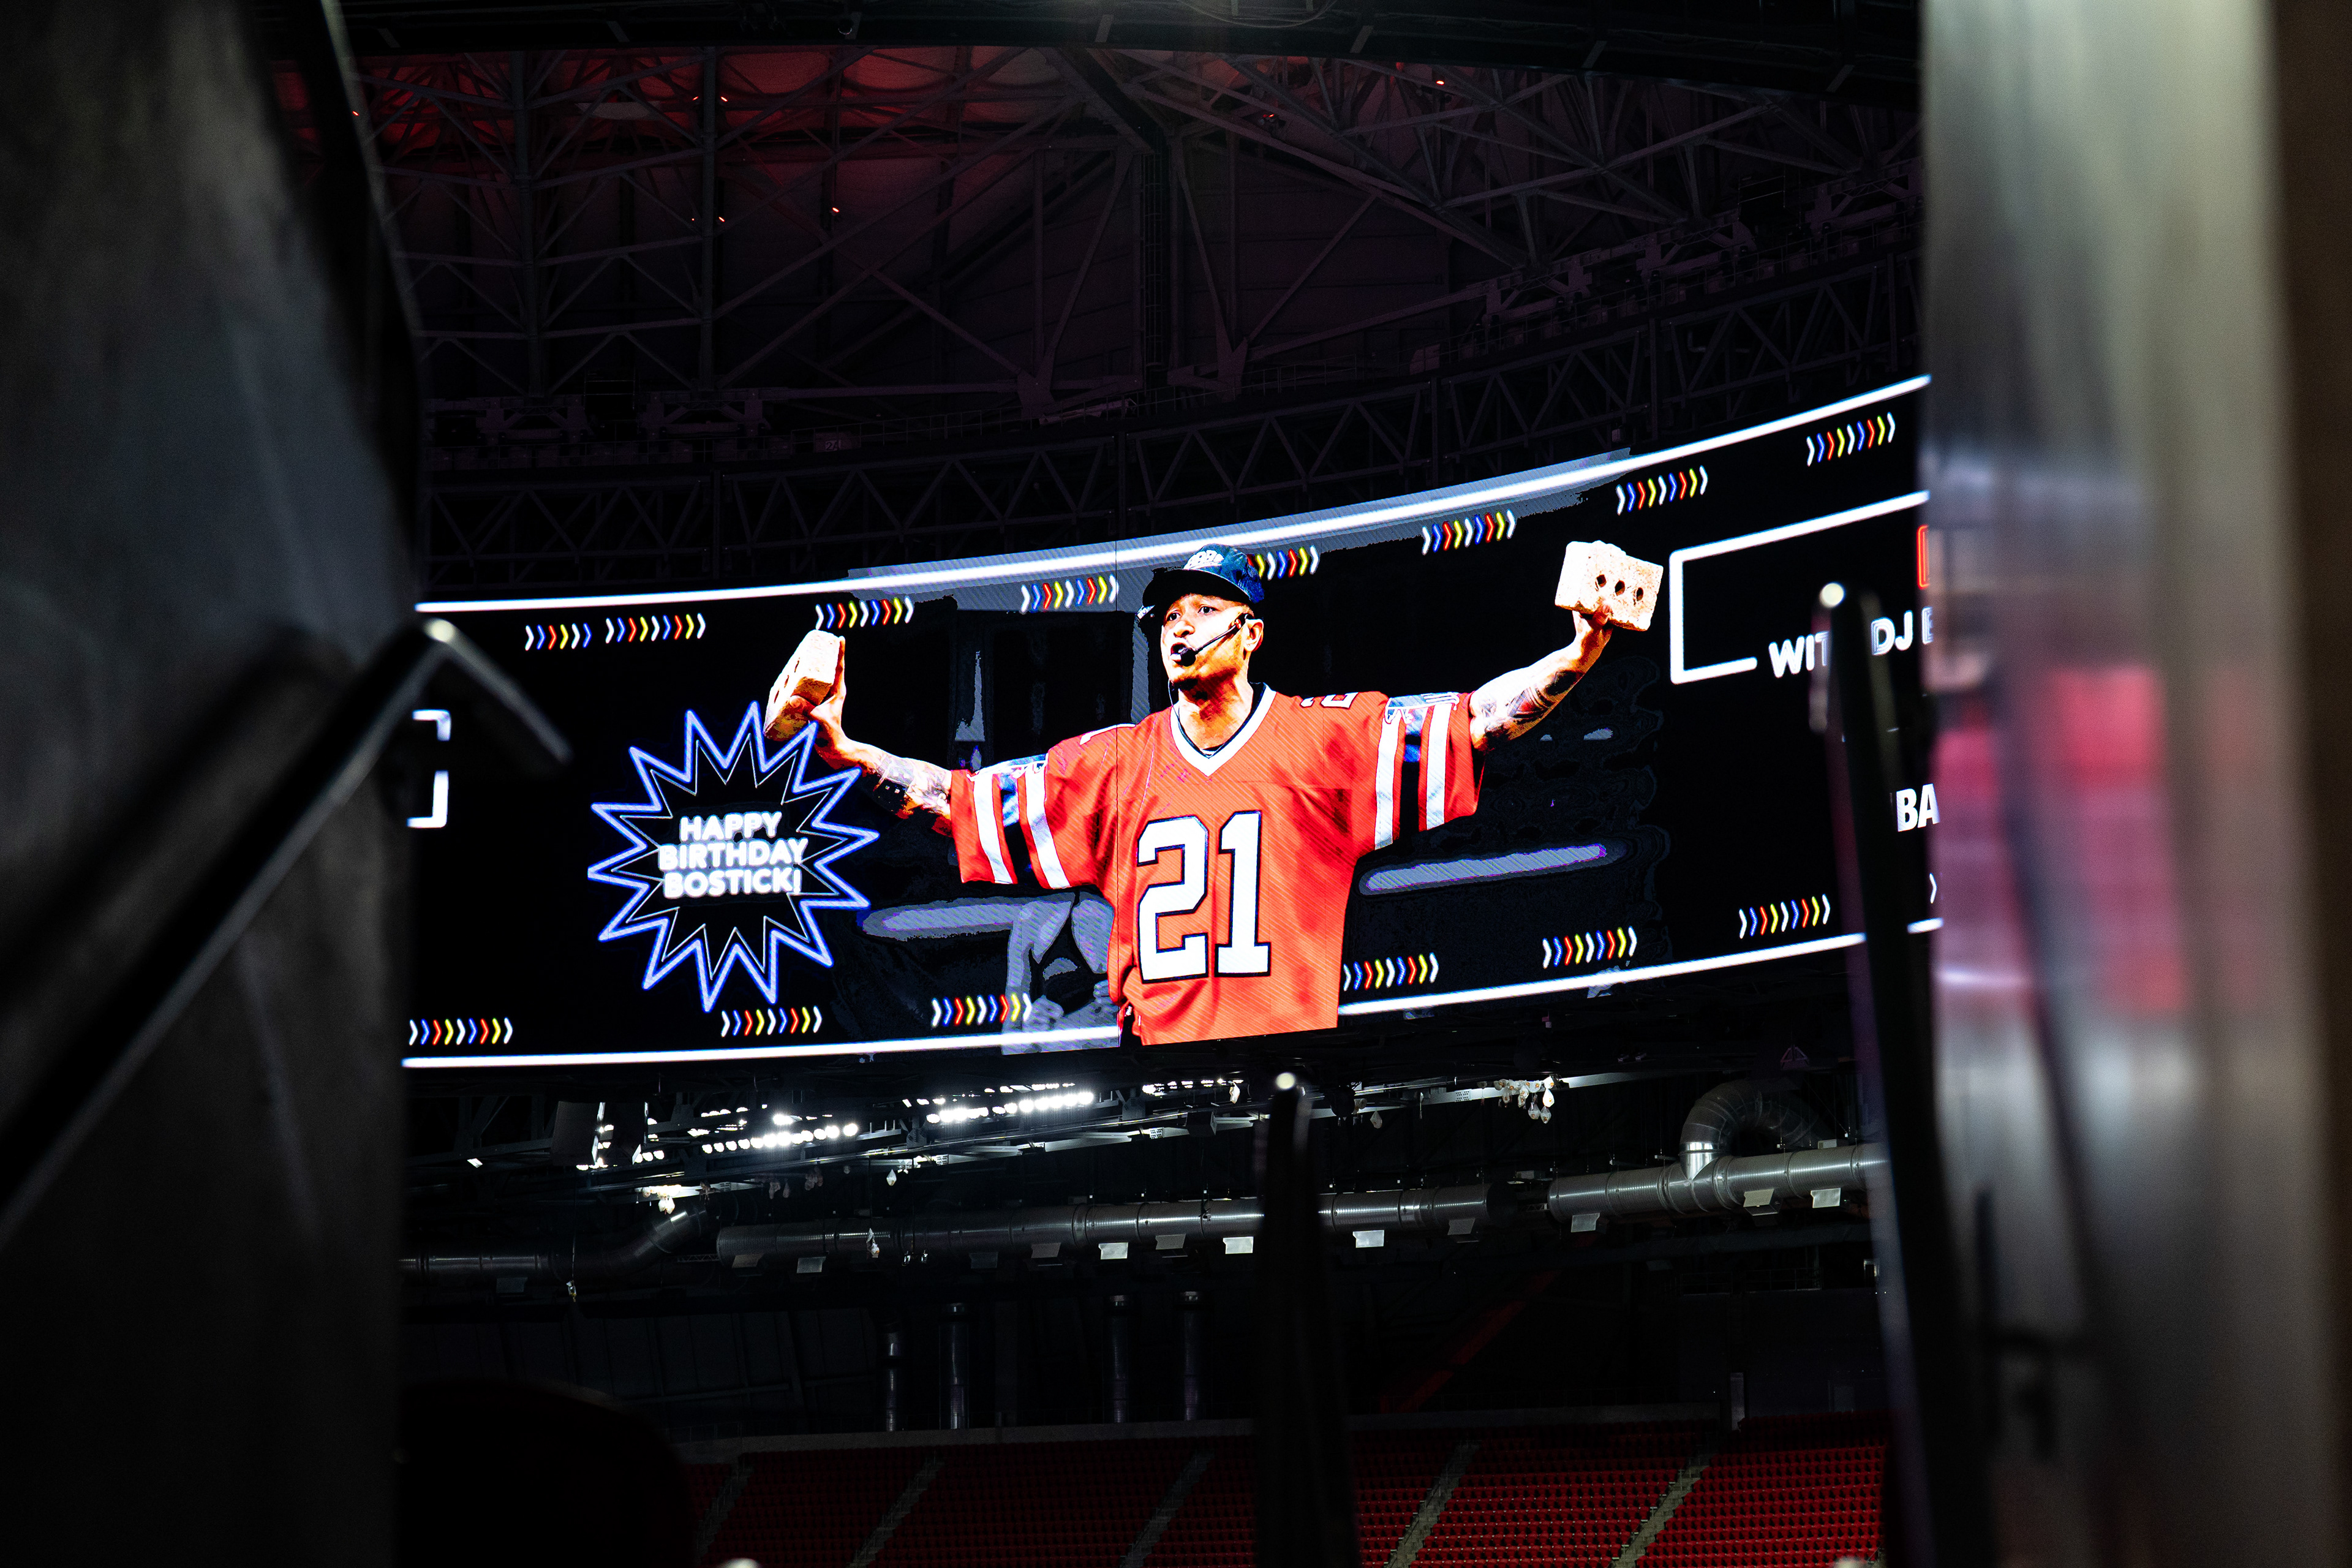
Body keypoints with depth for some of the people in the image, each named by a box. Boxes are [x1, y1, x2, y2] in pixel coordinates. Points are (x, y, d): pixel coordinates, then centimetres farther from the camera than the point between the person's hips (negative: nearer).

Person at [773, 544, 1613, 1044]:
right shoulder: (1117, 761, 15)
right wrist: (851, 753, 9)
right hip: (1159, 1072, 2)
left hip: (1291, 1058, -2)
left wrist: (1574, 657, -14)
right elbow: (970, 798, 17)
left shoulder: (1322, 735, 6)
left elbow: (1472, 720, 0)